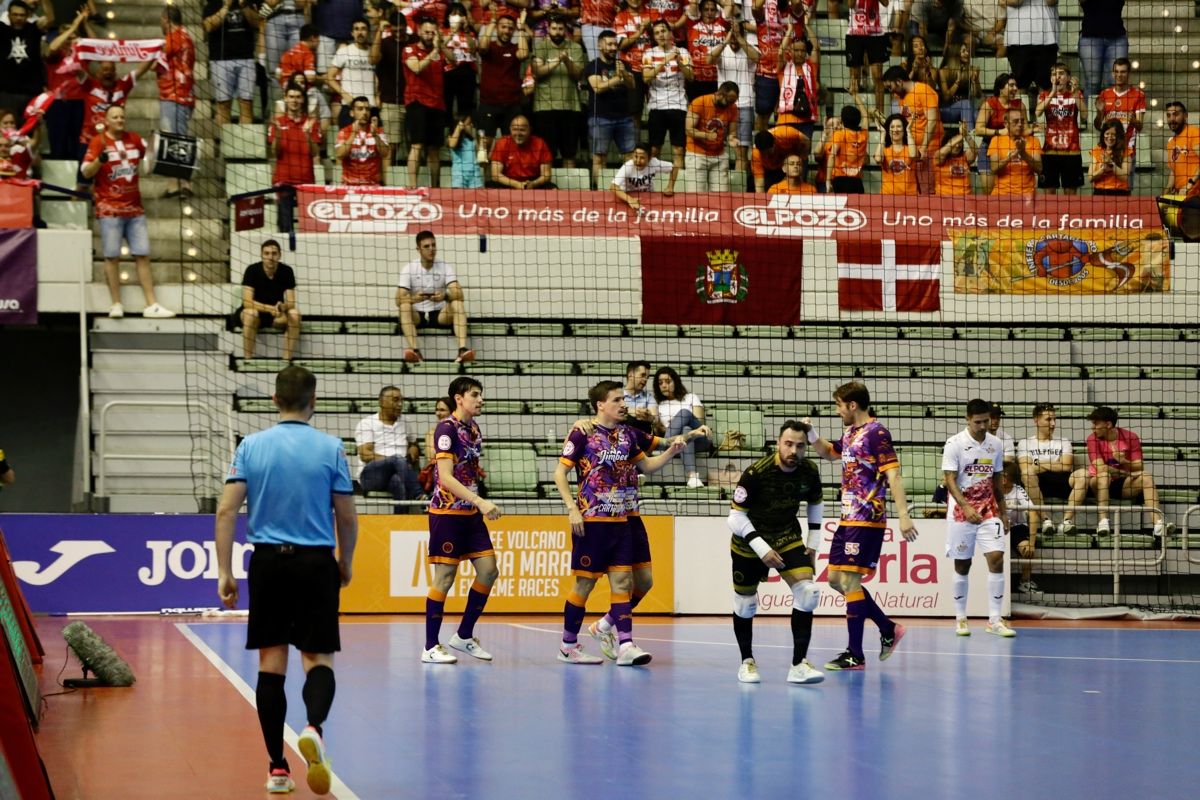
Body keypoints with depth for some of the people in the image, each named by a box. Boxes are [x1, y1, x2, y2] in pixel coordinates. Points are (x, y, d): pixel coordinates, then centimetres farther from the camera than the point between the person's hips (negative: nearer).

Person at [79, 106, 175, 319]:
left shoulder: (134, 140, 9)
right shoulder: (99, 141, -3)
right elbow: (86, 172, -11)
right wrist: (100, 159, -27)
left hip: (134, 207, 4)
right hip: (109, 208, -4)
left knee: (143, 255, 2)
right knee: (112, 257, -3)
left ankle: (151, 305, 3)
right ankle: (116, 305, 2)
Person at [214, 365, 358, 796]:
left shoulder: (251, 446, 1)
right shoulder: (330, 448, -2)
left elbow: (227, 510, -5)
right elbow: (346, 517, 0)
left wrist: (224, 572, -2)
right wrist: (346, 563, 16)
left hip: (268, 563, 1)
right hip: (316, 563, -1)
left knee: (271, 662, 6)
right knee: (318, 659, 3)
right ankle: (314, 727, -28)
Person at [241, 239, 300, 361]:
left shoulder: (287, 271, -9)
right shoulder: (252, 270, -16)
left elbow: (291, 303, -12)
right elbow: (247, 302, -25)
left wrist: (282, 307, -36)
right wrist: (270, 308, -38)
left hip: (277, 316, 3)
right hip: (256, 311, -3)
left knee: (294, 314, -27)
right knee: (250, 313, -37)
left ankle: (287, 361, -25)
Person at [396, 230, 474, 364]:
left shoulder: (445, 267, -2)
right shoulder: (409, 268, -5)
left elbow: (459, 294, -16)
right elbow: (399, 300, -15)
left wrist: (445, 296, -39)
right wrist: (414, 299, -38)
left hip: (440, 315, 1)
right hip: (417, 315, -1)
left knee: (457, 304, -28)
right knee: (405, 307, -33)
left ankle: (463, 350, -43)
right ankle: (415, 351, -49)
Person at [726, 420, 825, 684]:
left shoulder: (809, 472, -11)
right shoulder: (756, 473, -25)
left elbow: (815, 504, 11)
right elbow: (736, 517, -20)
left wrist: (813, 541, 5)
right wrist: (762, 549, -27)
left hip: (788, 537, 3)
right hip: (750, 543, -3)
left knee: (807, 592, -17)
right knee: (745, 602, 6)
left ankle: (798, 665, -15)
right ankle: (747, 662, 29)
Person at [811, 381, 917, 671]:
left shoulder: (876, 433, -12)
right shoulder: (850, 433, 14)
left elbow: (893, 475, -18)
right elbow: (828, 452, 35)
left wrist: (903, 515, -25)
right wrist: (810, 434, 16)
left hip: (866, 521, -10)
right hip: (848, 518, 10)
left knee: (849, 580, -9)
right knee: (836, 579, 12)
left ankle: (855, 655, -5)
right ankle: (888, 629, 24)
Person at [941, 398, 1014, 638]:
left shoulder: (996, 444, 7)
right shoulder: (955, 444, -7)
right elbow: (950, 479, -13)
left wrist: (1002, 510, 16)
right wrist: (966, 507, -25)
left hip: (989, 511, 3)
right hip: (960, 510, -3)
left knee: (996, 559, -10)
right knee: (962, 565, 4)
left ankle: (994, 619, -8)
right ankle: (960, 618, 17)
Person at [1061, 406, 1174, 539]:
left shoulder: (1130, 437, -3)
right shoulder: (1093, 439, -6)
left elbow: (1139, 467, -8)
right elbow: (1100, 468, -17)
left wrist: (1123, 462, -27)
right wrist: (1127, 472, -17)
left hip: (1123, 485, 2)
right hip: (1100, 483, -2)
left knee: (1146, 477, -23)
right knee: (1104, 475, -34)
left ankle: (1158, 523, -38)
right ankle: (1103, 521, -46)